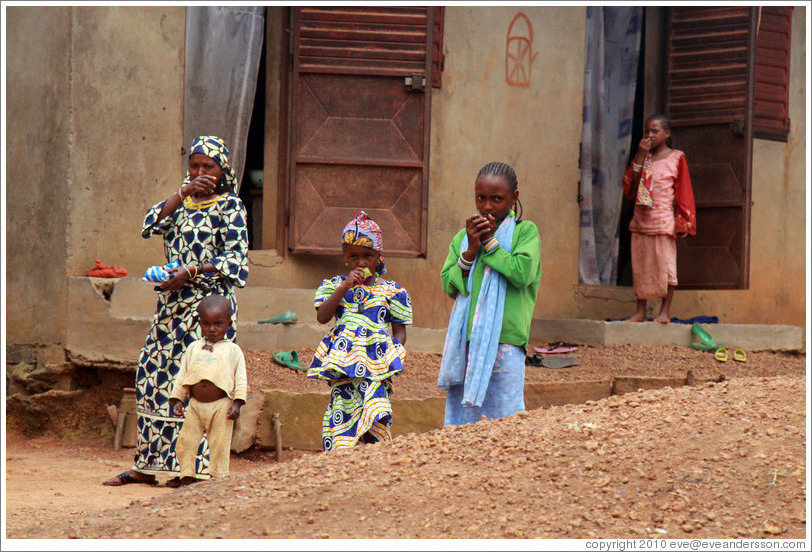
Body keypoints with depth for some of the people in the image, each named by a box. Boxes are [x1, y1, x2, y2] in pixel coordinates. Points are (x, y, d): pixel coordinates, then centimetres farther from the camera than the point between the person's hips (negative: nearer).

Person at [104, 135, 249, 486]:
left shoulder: (229, 205, -2)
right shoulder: (182, 202, 15)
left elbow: (236, 260, -10)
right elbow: (151, 226, -1)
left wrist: (190, 272, -18)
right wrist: (183, 193, -9)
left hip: (209, 305, -6)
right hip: (172, 304, 6)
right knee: (152, 375, 4)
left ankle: (194, 465, -7)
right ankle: (147, 464, 10)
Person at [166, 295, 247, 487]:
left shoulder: (233, 350, 4)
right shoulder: (193, 348, 14)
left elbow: (240, 378, 1)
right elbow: (182, 376, 16)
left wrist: (237, 403, -8)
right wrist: (177, 399, 8)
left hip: (221, 406, -3)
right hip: (195, 404, 4)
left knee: (219, 444, 0)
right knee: (185, 442, 3)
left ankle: (218, 477, 10)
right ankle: (186, 475, 15)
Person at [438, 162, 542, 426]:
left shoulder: (525, 232, 2)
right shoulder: (462, 237, 14)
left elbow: (523, 273, -13)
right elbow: (448, 283, 7)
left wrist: (490, 242, -8)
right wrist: (470, 251, -7)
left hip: (505, 340, -4)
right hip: (466, 340, 4)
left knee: (505, 413, -4)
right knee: (462, 416, 7)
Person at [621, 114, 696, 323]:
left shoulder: (676, 158, 1)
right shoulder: (643, 157, 14)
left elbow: (683, 192, -1)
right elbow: (628, 188, 3)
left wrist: (682, 222, -9)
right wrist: (639, 157, -5)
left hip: (663, 220, -5)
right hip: (641, 219, 5)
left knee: (665, 264, -5)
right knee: (639, 265, 5)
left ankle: (665, 311, -1)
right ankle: (640, 311, 10)